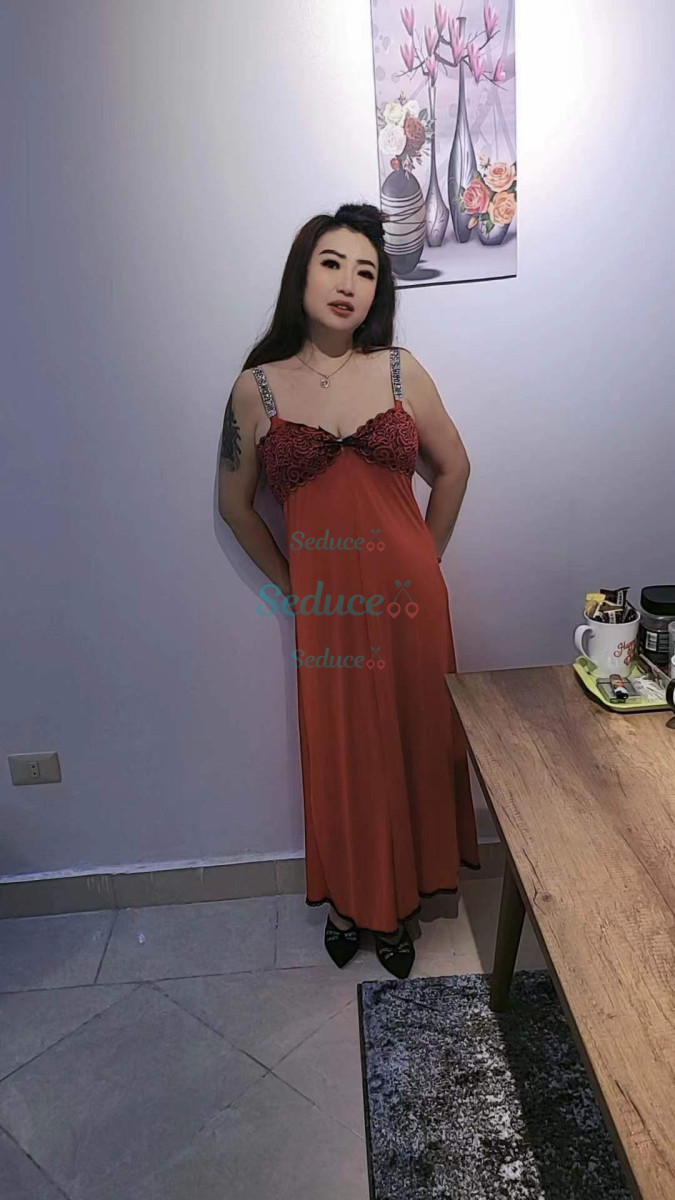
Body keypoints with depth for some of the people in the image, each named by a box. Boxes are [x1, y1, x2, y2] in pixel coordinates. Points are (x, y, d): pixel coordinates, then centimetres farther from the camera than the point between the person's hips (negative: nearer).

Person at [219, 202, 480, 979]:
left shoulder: (400, 370, 0)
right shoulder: (257, 388, -2)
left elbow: (453, 469, 10)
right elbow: (235, 503, 7)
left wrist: (422, 562, 7)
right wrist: (287, 584, 6)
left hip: (406, 598, 1)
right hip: (324, 608, -1)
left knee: (409, 748, 12)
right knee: (338, 758, 11)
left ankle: (398, 900, 36)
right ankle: (347, 900, 37)